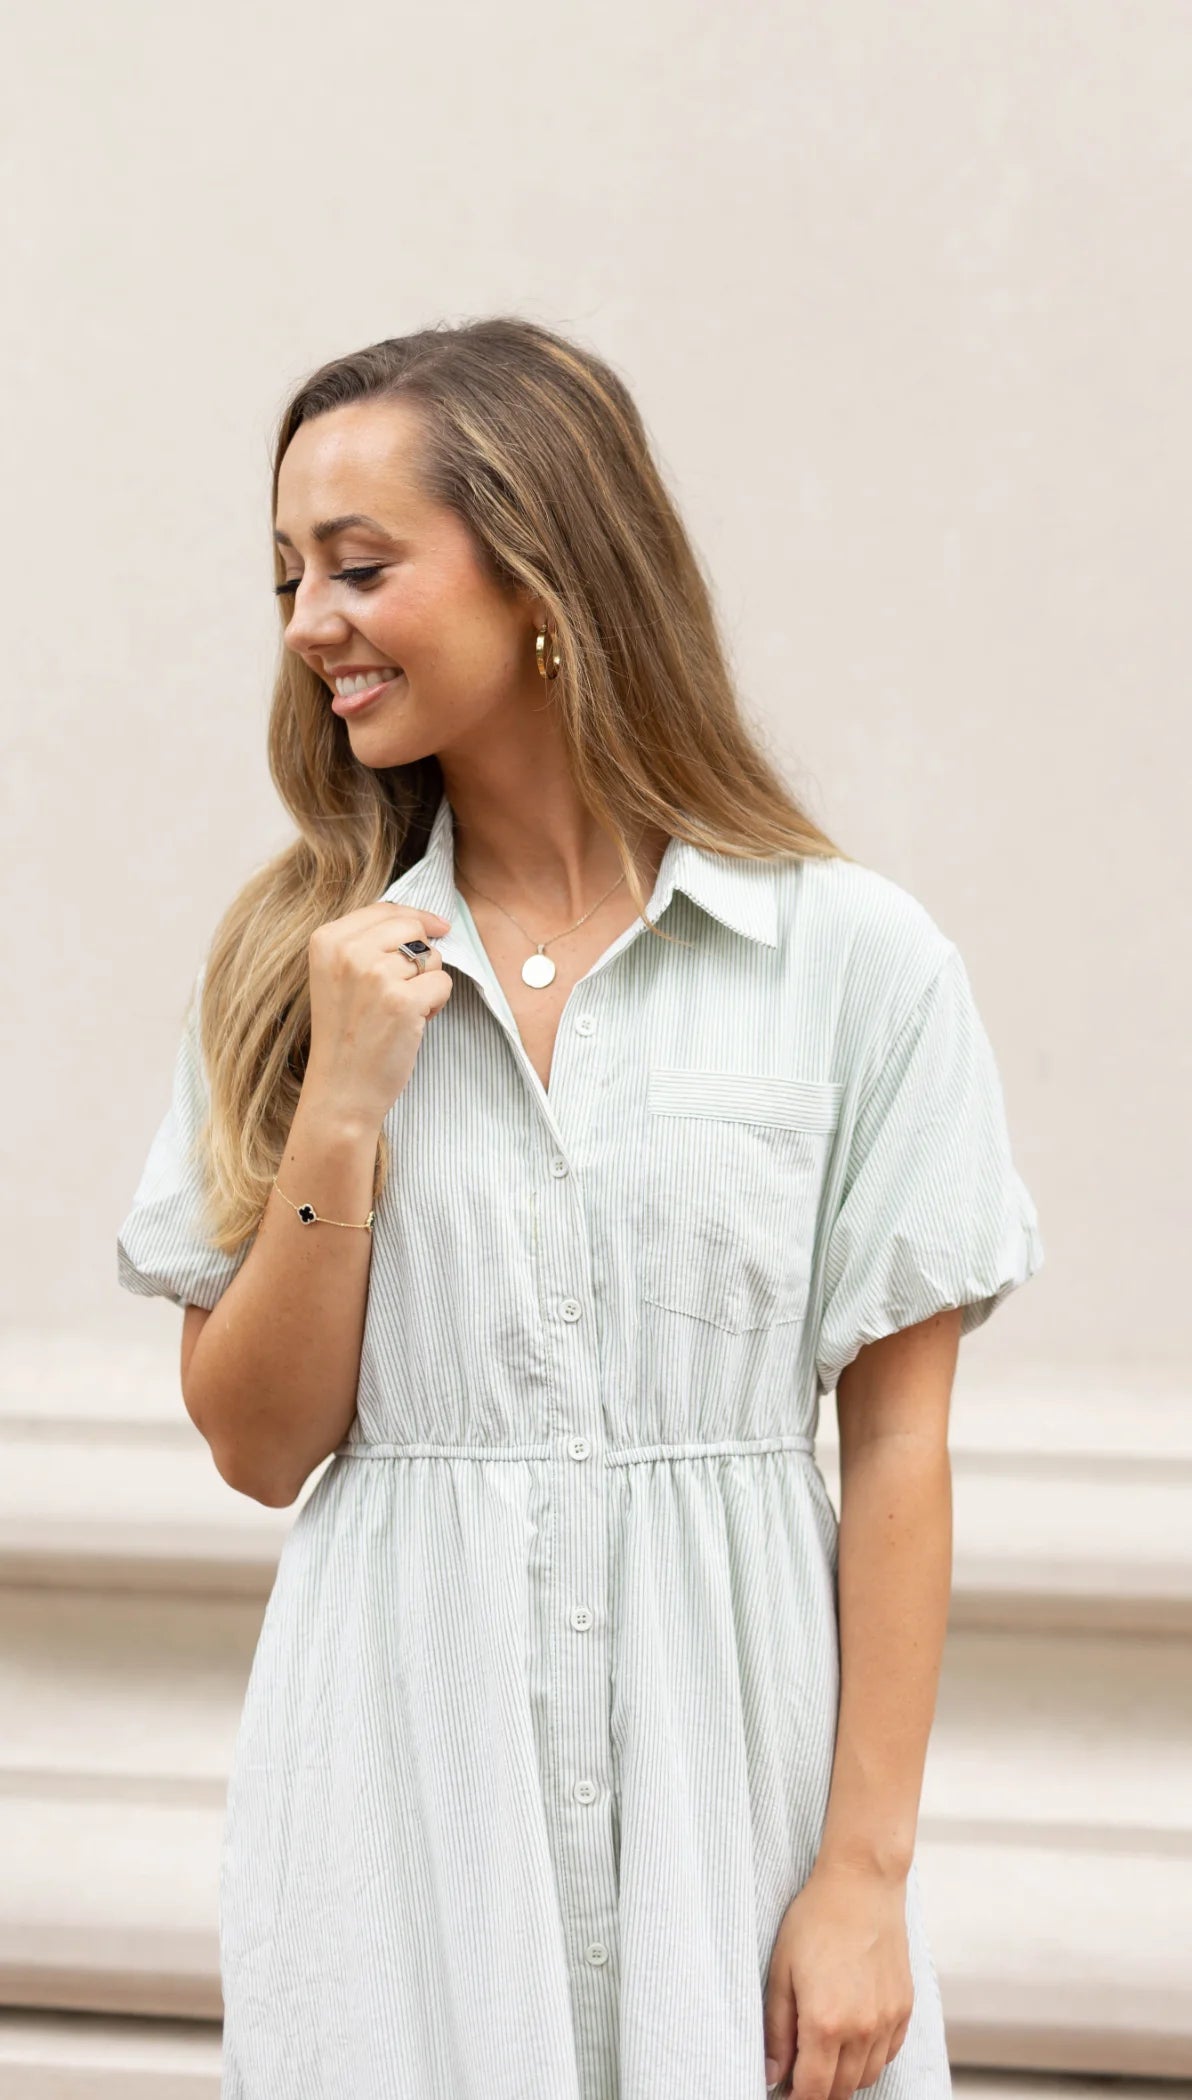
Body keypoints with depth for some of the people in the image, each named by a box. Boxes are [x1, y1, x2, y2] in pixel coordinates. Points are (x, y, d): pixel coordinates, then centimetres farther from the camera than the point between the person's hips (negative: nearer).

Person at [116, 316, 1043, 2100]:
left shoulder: (854, 957, -5)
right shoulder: (300, 961, 2)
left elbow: (897, 1440, -4)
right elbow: (257, 1448, 1)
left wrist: (866, 1872, -7)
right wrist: (339, 1113, -12)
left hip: (728, 1772, -1)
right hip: (395, 1788, 2)